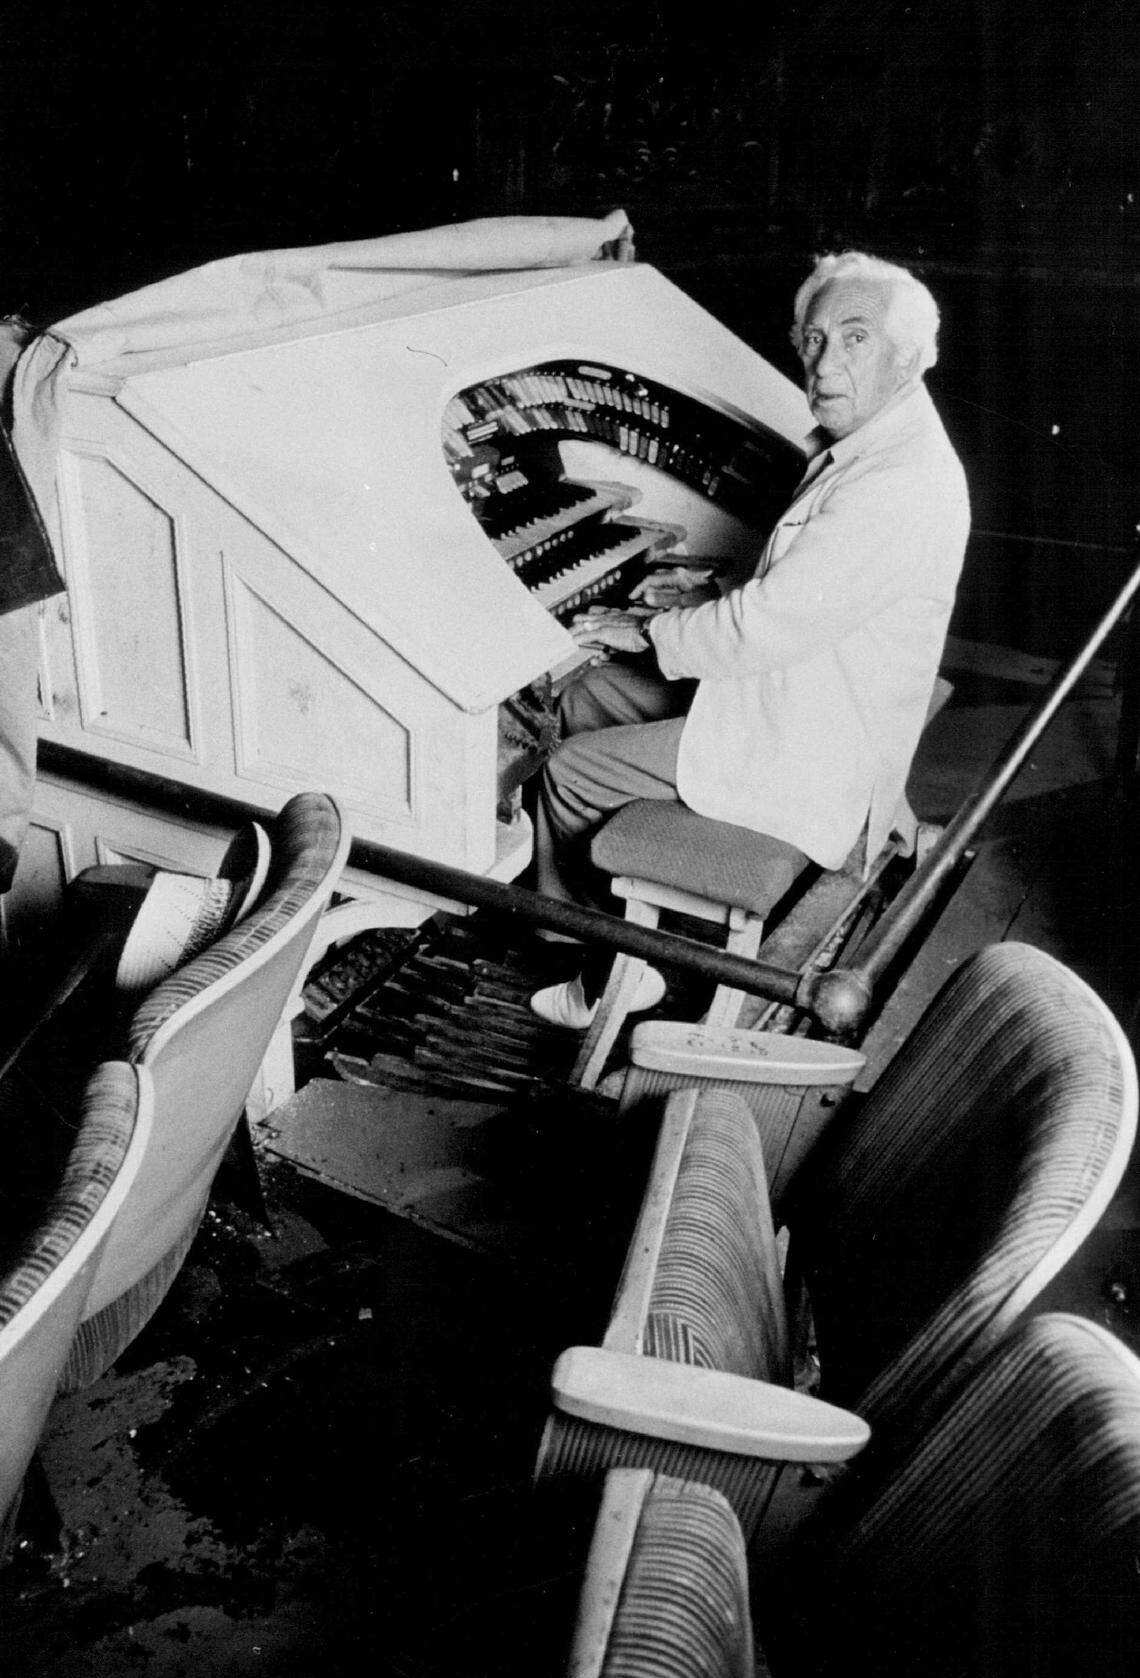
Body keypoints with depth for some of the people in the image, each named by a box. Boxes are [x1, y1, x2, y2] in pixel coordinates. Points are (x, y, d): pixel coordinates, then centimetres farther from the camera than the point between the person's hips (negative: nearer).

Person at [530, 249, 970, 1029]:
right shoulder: (867, 441, 6)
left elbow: (764, 630, -27)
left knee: (570, 771, -5)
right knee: (589, 697, 12)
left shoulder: (900, 485, -27)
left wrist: (651, 632, -12)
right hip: (797, 693, 10)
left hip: (812, 760, -10)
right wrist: (717, 596, 5)